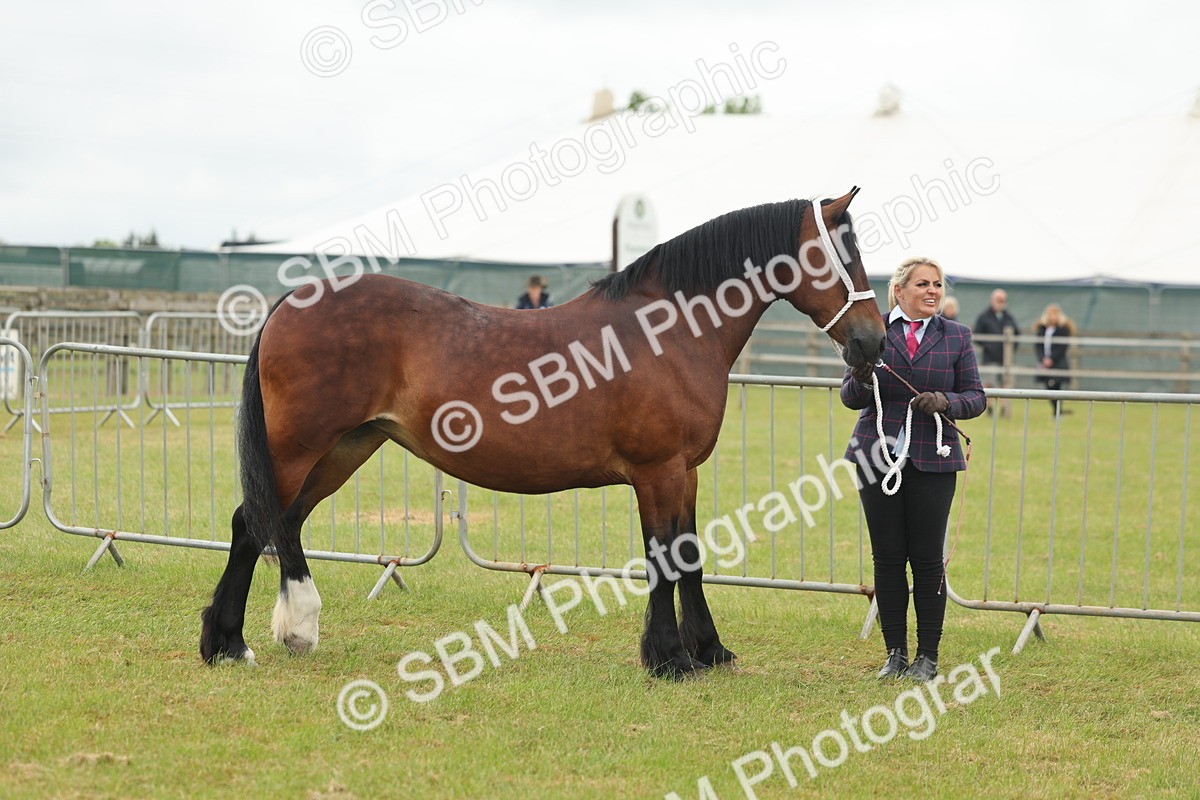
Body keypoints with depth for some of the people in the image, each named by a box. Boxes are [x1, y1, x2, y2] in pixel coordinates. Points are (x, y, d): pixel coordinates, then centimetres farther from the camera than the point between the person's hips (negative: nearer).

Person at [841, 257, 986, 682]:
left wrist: (945, 401, -16)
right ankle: (895, 654, 13)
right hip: (879, 455, 0)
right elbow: (850, 397, 3)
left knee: (927, 560, 0)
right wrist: (863, 377, -20)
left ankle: (927, 657, 9)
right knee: (887, 558, 3)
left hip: (932, 460, 0)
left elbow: (976, 397, 5)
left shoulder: (956, 336, 5)